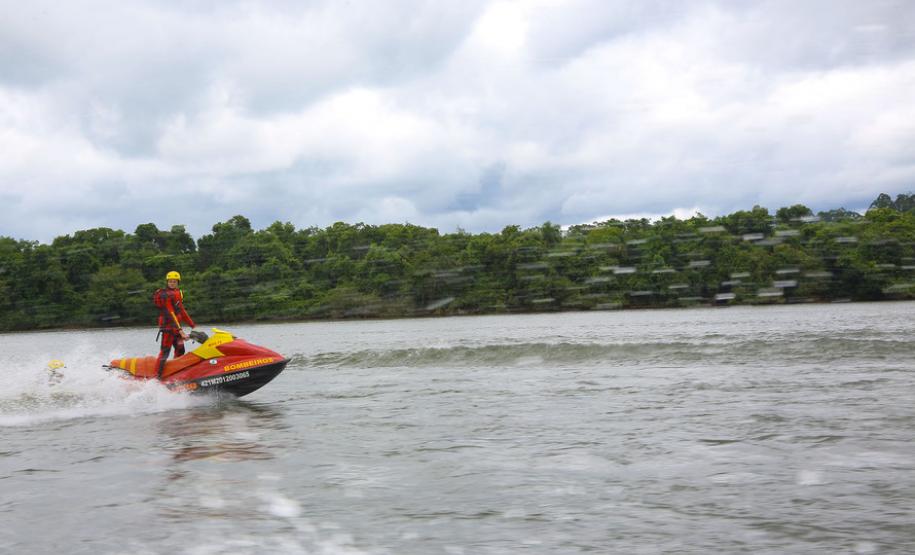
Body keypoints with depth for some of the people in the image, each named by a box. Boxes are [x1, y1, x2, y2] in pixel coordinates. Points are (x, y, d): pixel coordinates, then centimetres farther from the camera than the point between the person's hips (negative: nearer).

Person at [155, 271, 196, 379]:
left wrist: (193, 325, 16)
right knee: (164, 352, -14)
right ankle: (156, 377, -18)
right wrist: (180, 330, -31)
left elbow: (182, 312, 21)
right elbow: (170, 314, -23)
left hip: (176, 327, 9)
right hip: (167, 327, -9)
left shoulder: (178, 294, 15)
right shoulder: (165, 295, -14)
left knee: (180, 351, 14)